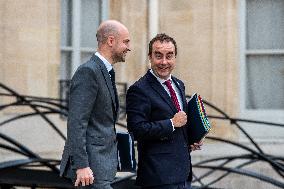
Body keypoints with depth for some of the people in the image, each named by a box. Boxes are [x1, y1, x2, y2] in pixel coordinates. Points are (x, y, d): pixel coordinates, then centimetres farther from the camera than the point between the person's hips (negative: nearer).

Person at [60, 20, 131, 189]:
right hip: (91, 166, -10)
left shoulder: (106, 72, 17)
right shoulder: (88, 72, -14)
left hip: (102, 161, 10)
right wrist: (81, 165, -24)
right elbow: (76, 122, -20)